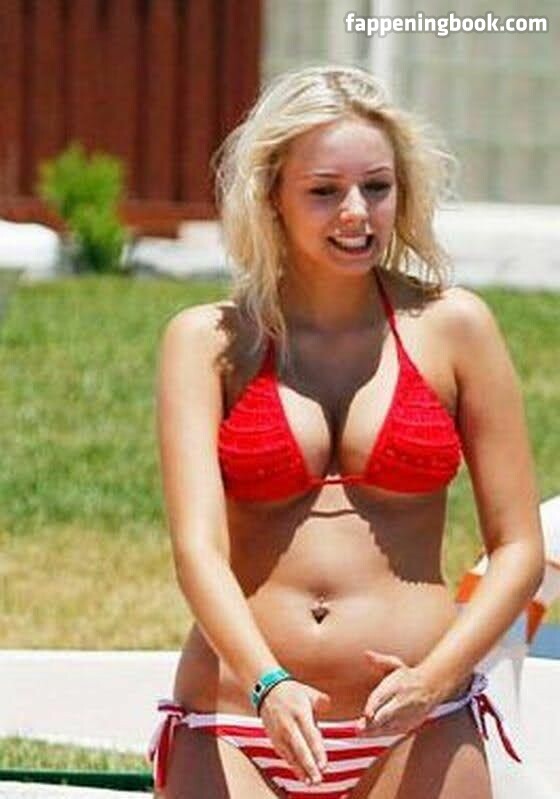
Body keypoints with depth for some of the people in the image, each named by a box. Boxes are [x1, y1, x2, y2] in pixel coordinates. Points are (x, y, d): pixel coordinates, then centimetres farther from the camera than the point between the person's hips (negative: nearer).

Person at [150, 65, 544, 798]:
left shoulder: (451, 328, 5)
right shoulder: (209, 342, 4)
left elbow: (519, 548, 5)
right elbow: (197, 546, -7)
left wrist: (434, 678, -11)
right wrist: (268, 685, -23)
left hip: (416, 737, 0)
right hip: (235, 729, 0)